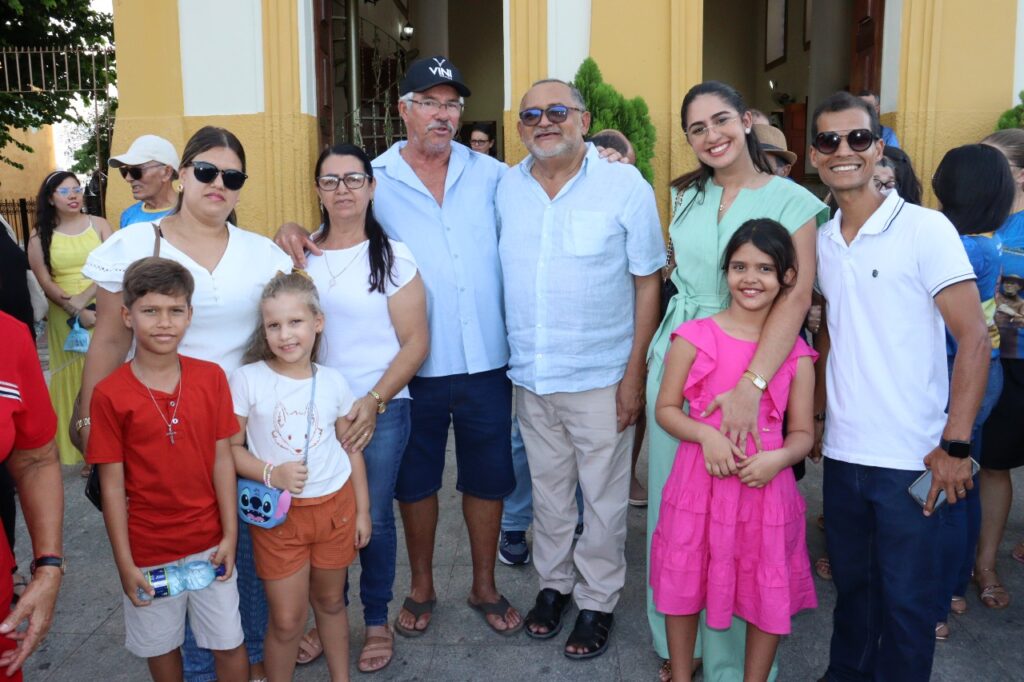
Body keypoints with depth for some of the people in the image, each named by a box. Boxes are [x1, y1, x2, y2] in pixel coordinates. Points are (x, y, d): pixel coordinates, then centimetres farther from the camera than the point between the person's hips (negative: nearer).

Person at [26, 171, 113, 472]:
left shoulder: (98, 224, 3)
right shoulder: (40, 236, 5)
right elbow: (45, 282, -2)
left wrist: (83, 298, -16)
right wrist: (76, 311, -15)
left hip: (103, 311, 0)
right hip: (65, 318, 1)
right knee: (74, 378, 4)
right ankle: (84, 449, 11)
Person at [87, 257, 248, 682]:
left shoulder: (211, 378, -7)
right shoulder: (109, 394, -13)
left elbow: (222, 459, -3)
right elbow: (112, 484, -9)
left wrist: (230, 535, -3)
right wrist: (124, 563, -7)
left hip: (209, 541, 1)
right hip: (148, 548, -1)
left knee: (229, 642, 11)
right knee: (161, 644, 18)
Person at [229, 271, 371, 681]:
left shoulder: (333, 382, 0)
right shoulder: (248, 379, -9)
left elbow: (351, 448, 7)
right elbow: (231, 448, -6)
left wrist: (362, 510, 8)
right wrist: (271, 474, -22)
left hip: (335, 505, 2)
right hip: (278, 513, -2)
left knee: (330, 601, 18)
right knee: (287, 620, 2)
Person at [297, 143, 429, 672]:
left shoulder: (391, 255, -3)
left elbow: (416, 341, -6)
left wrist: (372, 402, -13)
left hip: (381, 409, -3)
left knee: (373, 518, 4)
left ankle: (377, 621, 26)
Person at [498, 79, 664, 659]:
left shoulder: (626, 186, -9)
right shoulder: (507, 188, 3)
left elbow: (647, 282, -6)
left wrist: (635, 372, -10)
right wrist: (511, 358, 6)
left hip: (601, 378, -3)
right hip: (531, 376, 4)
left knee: (604, 498, 9)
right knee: (548, 490, 18)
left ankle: (599, 601, 28)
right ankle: (554, 583, 38)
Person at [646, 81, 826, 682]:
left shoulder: (791, 200, -8)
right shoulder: (685, 195, 7)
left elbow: (796, 298, -18)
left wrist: (750, 387, -29)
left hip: (752, 366, -4)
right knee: (672, 499, 11)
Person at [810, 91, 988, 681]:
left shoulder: (926, 229, -10)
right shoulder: (822, 240, 7)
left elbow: (974, 339, -11)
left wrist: (956, 445, -15)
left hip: (912, 461, -5)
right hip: (842, 454, 5)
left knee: (906, 602, 7)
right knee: (851, 587, 19)